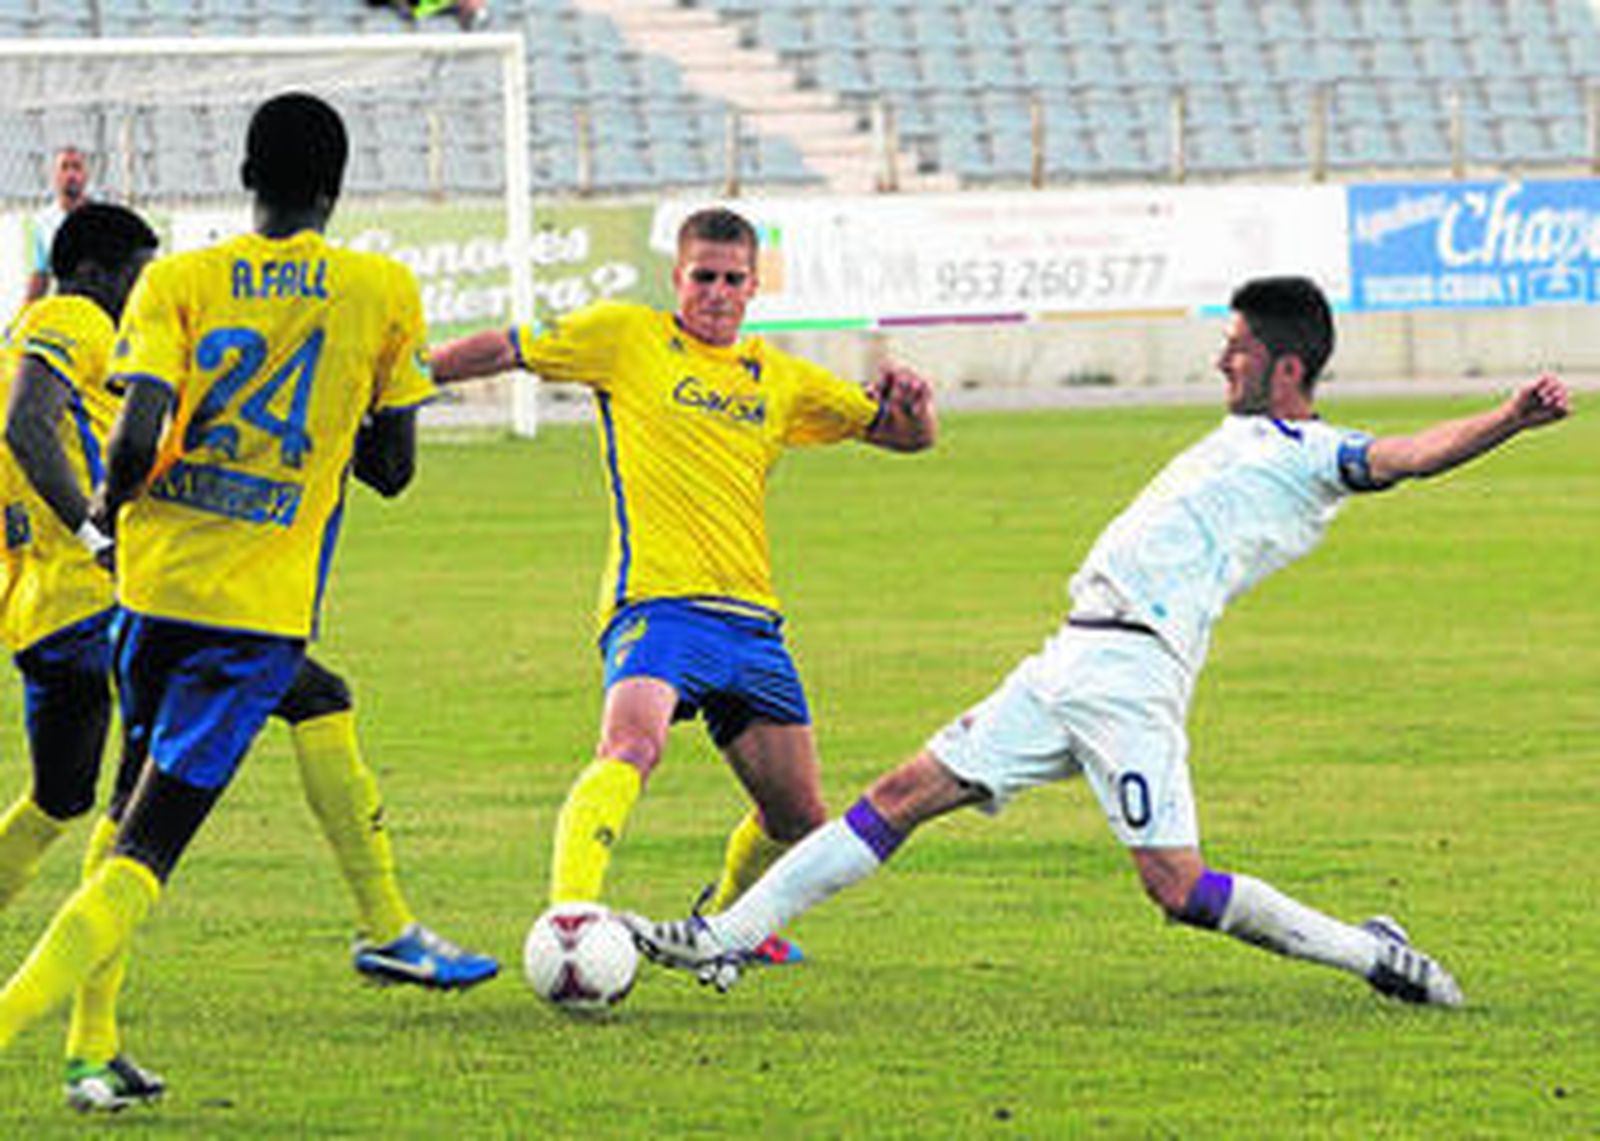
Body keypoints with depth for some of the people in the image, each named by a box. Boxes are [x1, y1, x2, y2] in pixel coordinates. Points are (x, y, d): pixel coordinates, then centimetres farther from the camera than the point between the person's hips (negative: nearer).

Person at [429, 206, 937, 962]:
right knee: (632, 746, -35)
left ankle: (723, 922, 37)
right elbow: (506, 352, 12)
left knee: (799, 820, 9)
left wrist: (911, 405, -1)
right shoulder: (625, 336, 7)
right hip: (657, 605, -5)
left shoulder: (780, 381, 18)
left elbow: (906, 438, 22)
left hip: (750, 617, 5)